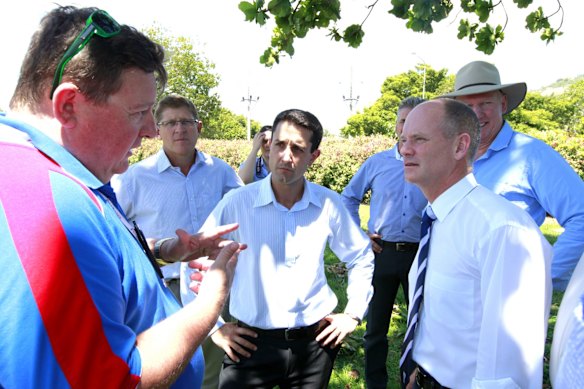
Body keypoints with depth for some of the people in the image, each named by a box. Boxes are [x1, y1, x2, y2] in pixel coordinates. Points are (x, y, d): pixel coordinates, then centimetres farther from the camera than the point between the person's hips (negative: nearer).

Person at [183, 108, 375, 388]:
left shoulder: (330, 205, -5)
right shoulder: (236, 203, -12)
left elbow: (362, 259, 11)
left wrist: (353, 314, 7)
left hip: (315, 342, 2)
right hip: (251, 343, -2)